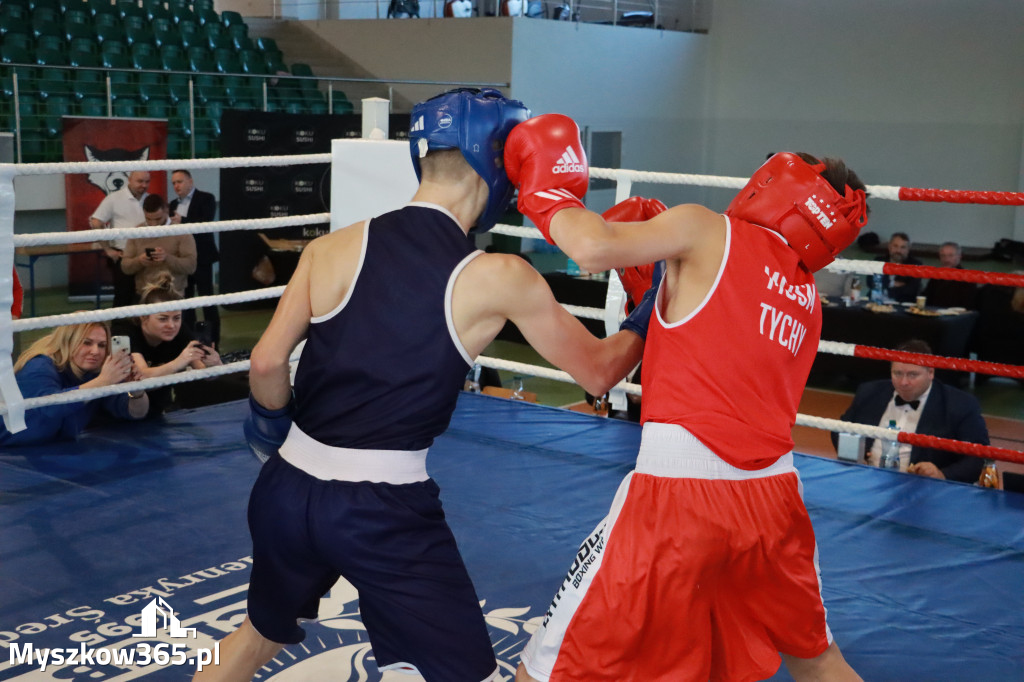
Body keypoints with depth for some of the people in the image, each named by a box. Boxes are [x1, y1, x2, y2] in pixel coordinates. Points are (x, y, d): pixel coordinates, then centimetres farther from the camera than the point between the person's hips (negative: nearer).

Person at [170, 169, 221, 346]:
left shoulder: (206, 199, -2)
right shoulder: (173, 204, 16)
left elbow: (207, 223, -16)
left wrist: (183, 222, -25)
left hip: (200, 258, -6)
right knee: (185, 300, 9)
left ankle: (213, 341, 1)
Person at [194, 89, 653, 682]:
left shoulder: (334, 248, -1)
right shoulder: (500, 279, -8)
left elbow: (268, 364, -4)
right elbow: (599, 371, 0)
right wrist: (651, 310, 18)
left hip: (289, 488, 5)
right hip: (387, 509, -5)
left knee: (263, 634, 31)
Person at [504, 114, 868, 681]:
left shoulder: (708, 230, -1)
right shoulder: (808, 299, 18)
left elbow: (595, 248, -15)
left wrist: (547, 192, 4)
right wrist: (670, 265, 26)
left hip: (677, 493, -7)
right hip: (772, 496, 7)